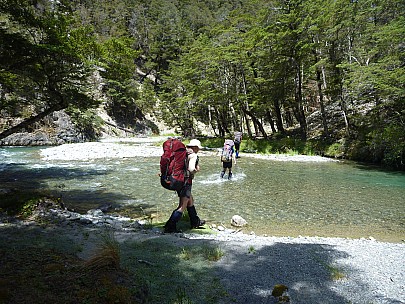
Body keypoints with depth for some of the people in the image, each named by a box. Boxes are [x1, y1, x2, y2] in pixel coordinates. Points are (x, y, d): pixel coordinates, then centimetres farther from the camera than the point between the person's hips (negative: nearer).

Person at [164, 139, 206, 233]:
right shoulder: (193, 155, -12)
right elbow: (191, 169, -25)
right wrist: (196, 170, -6)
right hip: (185, 182, -9)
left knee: (190, 200, 23)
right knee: (182, 206, -3)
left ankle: (195, 222, 38)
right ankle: (170, 227, -4)